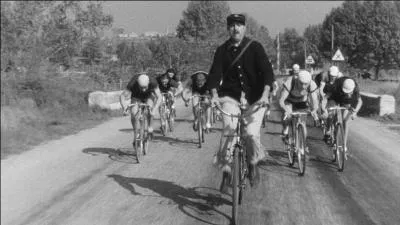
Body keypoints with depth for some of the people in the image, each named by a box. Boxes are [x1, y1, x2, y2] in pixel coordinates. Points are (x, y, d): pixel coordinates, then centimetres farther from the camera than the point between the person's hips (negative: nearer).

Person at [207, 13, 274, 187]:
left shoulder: (255, 47, -3)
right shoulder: (222, 50, 3)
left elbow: (267, 71, -12)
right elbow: (214, 74, -5)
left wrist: (265, 94, -28)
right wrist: (214, 95, -24)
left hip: (254, 99, -1)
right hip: (230, 97, 1)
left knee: (251, 133, -15)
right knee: (229, 128, -22)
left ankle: (253, 164, 13)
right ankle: (225, 165, -7)